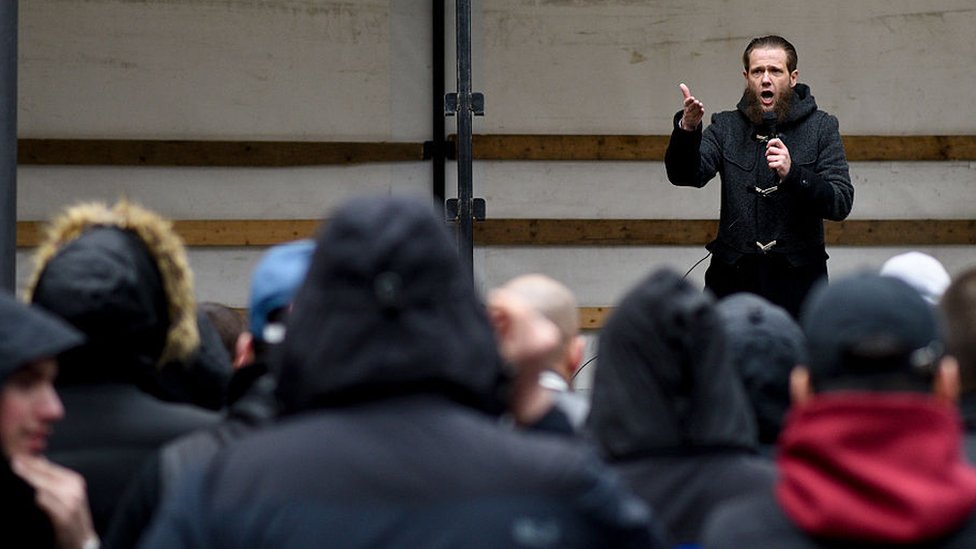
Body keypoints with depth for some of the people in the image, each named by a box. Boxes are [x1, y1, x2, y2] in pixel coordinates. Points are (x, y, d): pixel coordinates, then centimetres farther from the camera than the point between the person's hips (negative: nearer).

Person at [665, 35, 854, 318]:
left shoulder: (821, 127, 4)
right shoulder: (726, 126, 8)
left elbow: (841, 202, -5)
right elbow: (686, 175, -8)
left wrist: (793, 173, -21)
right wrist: (687, 130, -27)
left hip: (797, 277, -1)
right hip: (734, 276, 1)